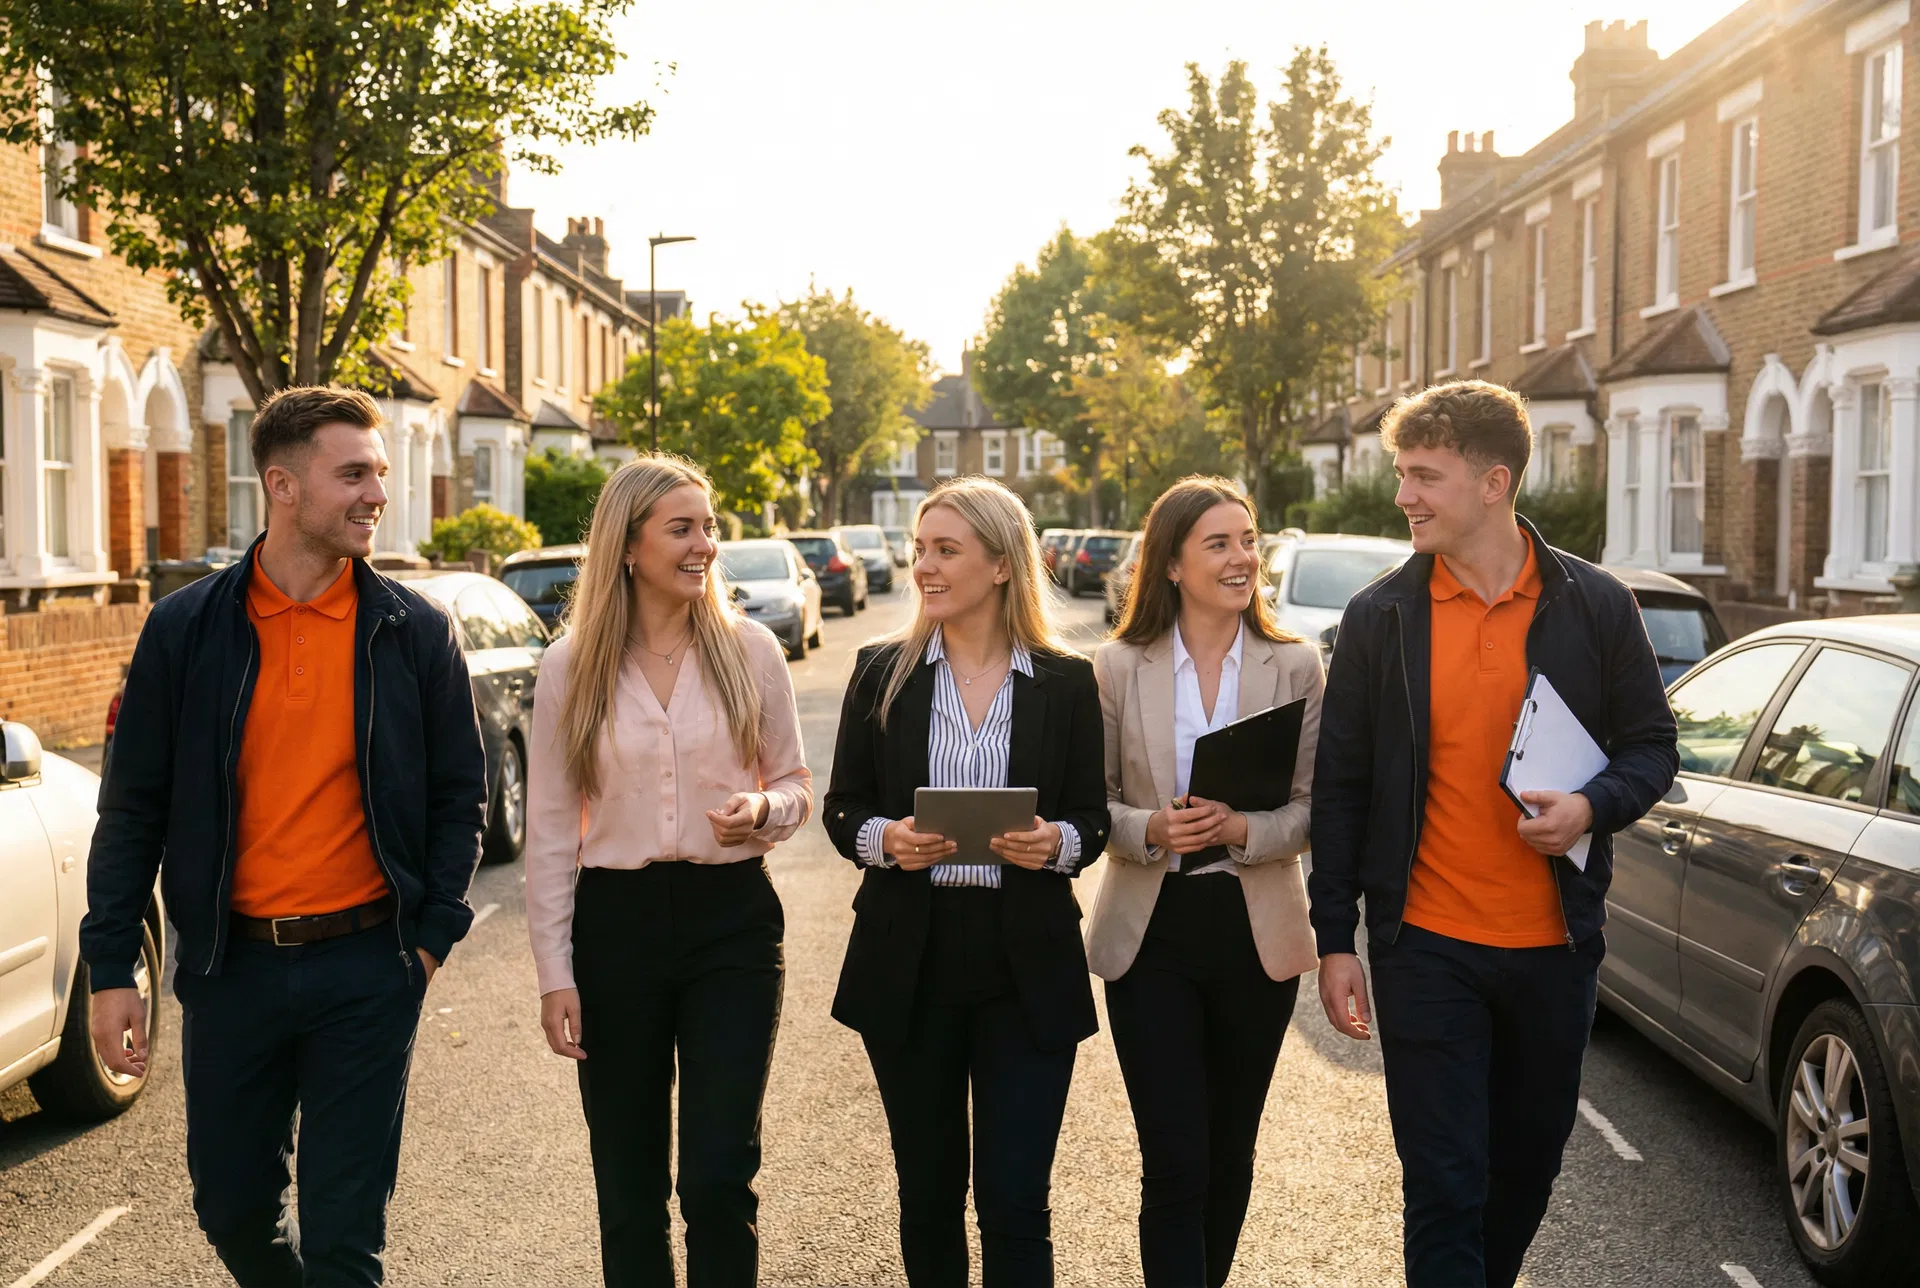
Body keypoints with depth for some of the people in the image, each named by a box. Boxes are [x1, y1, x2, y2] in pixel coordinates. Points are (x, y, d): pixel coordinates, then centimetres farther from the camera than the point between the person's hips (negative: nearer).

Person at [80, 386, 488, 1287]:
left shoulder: (416, 632, -1)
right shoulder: (186, 629, -1)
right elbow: (133, 807, 2)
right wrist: (111, 969, -1)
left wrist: (434, 934, -3)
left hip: (365, 971, -1)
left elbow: (460, 795, 5)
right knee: (231, 1209, 16)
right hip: (231, 967, 2)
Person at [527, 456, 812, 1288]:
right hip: (616, 924, 1)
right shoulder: (570, 667, 0)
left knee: (720, 1180, -3)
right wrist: (554, 973, -2)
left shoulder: (750, 651, 1)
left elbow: (796, 786, 9)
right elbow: (550, 831, 2)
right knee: (628, 1188, 9)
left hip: (733, 920, 0)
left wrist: (763, 811, -14)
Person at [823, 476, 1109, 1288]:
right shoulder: (881, 671, 4)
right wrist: (883, 839, -16)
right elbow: (842, 809, 6)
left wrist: (1059, 843, -17)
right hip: (908, 961, 2)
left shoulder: (1066, 681, 1)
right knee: (928, 1192, 12)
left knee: (1016, 1204, -1)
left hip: (1026, 967, -1)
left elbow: (1092, 819, 5)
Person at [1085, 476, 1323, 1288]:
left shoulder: (1296, 666, 0)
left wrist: (1243, 830, -20)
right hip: (1152, 934, -1)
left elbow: (1315, 807, -1)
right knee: (1174, 1164, -4)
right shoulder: (1119, 668, -1)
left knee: (1231, 1153, 15)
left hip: (1257, 932, 2)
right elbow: (1092, 802, 2)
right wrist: (1150, 830, -18)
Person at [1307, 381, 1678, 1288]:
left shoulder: (1595, 606, -1)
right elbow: (1340, 787, 1)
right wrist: (1335, 940, -1)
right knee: (1444, 1180, 0)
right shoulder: (1379, 617, -2)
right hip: (1426, 947, -2)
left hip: (1555, 943, 2)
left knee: (1528, 1163, 17)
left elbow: (1651, 747, 7)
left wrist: (1594, 805, -16)